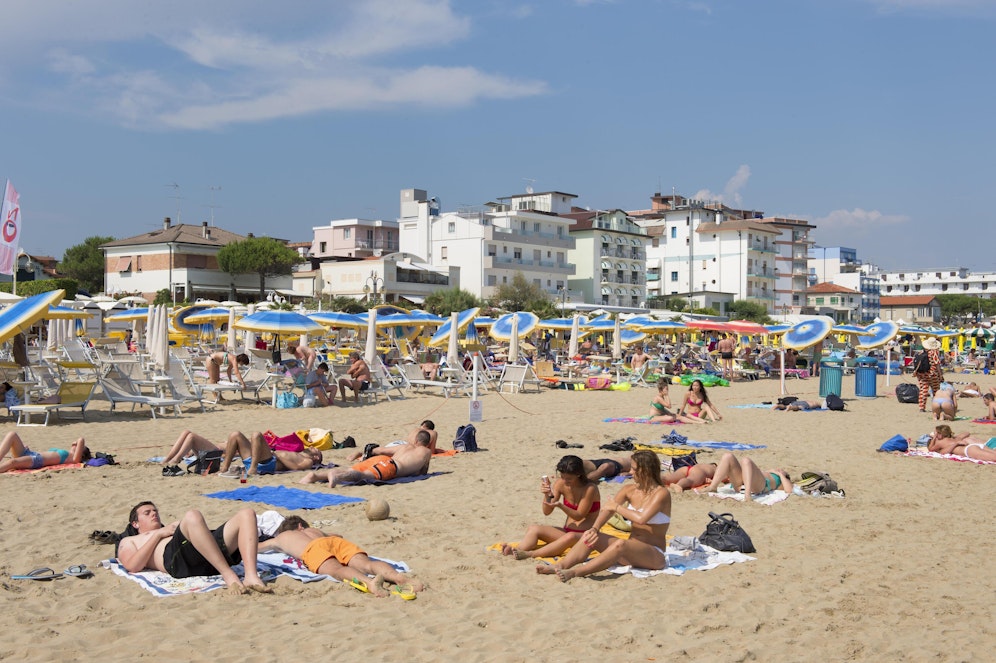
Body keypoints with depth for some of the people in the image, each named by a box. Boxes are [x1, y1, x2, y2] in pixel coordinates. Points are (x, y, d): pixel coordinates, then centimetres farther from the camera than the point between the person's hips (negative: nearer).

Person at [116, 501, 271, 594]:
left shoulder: (171, 530, 47)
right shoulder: (128, 541, 32)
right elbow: (133, 566, 8)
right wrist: (158, 534, 8)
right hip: (175, 557, -6)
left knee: (247, 513, -16)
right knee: (192, 516, -35)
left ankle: (251, 577, -38)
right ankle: (229, 576, -40)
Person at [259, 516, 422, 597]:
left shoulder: (279, 538, 40)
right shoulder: (314, 530, 48)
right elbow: (338, 535, 67)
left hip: (313, 549, -4)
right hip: (336, 541, 4)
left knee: (336, 569, -32)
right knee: (367, 564, -19)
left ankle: (368, 582, -64)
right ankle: (399, 577, -50)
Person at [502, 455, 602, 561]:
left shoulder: (590, 488, -14)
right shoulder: (560, 484, -1)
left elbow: (579, 516, -13)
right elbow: (547, 512, 0)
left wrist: (560, 505, -29)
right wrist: (547, 495, -20)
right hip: (566, 531, 6)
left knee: (570, 537, -40)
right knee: (534, 528, -17)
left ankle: (530, 554, -48)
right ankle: (517, 551, -45)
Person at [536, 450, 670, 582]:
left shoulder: (661, 493, -11)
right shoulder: (629, 490, 9)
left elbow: (641, 518, -27)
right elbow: (607, 510, -3)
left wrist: (616, 507, -13)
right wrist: (594, 529, -22)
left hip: (654, 555, -7)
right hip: (631, 550, 7)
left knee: (620, 544, -37)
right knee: (590, 537, -13)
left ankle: (575, 572, -47)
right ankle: (559, 566, -31)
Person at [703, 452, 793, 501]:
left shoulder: (782, 481, 33)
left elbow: (789, 490, 9)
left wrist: (780, 474, 19)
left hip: (758, 486, -5)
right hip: (740, 485, 5)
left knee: (746, 461, -32)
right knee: (728, 456, -17)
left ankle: (747, 494, -52)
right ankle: (712, 488, -33)